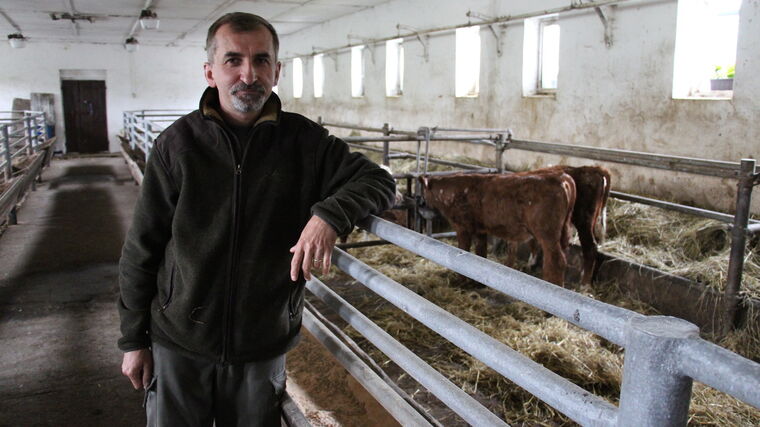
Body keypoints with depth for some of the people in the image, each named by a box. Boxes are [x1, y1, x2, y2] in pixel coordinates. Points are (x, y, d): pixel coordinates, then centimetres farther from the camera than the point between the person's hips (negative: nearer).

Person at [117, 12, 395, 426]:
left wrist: (328, 214, -27)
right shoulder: (178, 144, -7)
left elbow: (378, 181, -6)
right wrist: (133, 340, 2)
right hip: (178, 345, 0)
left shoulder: (304, 141, -5)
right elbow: (141, 249, -1)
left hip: (263, 346, 1)